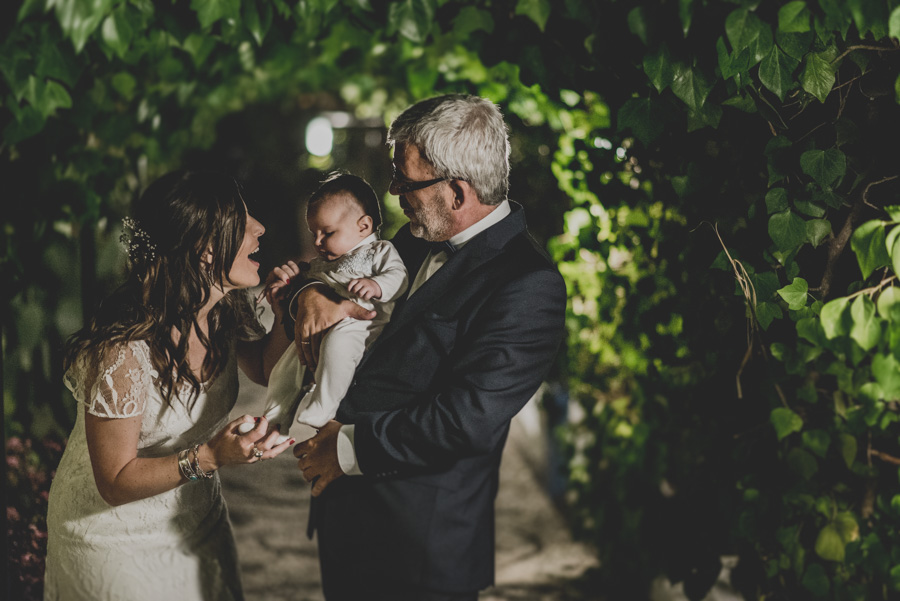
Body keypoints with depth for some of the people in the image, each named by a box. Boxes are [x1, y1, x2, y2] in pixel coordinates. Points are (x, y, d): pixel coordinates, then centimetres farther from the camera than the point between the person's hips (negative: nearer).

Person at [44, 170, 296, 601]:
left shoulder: (227, 310, -12)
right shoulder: (123, 351, -33)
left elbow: (264, 369, 9)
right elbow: (116, 483, -25)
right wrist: (211, 456, -38)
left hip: (197, 520, 7)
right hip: (117, 539, -7)